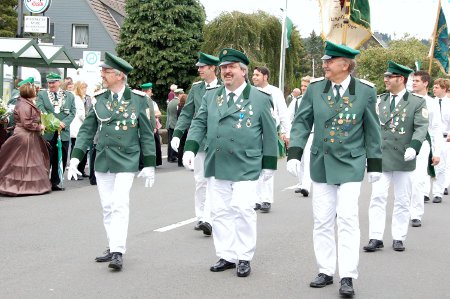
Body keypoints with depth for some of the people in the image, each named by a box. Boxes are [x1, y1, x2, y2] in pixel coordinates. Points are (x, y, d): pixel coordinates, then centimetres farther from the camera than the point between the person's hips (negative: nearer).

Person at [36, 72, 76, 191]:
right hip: (47, 132, -2)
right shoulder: (42, 95, 5)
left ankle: (55, 183, 15)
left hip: (63, 133, 2)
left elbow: (72, 112, 4)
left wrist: (63, 123, -13)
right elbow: (41, 111, -7)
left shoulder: (69, 96, 10)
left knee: (61, 159, 6)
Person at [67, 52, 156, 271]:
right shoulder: (99, 98, 5)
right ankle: (113, 247, 19)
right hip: (102, 160, 4)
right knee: (107, 206, 9)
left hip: (126, 161, -4)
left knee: (120, 204, -11)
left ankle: (118, 252, -10)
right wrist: (76, 157, -2)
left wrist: (149, 164, -2)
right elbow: (87, 129, 7)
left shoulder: (138, 99, -4)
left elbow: (146, 134, -1)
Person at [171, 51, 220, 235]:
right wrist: (177, 134, 0)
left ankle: (208, 219, -13)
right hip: (199, 141, 4)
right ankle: (201, 218, 18)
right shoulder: (196, 88, 8)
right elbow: (186, 113, 10)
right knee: (200, 181, 9)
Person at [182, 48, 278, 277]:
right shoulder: (210, 97, 11)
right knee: (220, 211, 7)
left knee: (242, 209, -9)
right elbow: (199, 123, 8)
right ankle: (226, 256, 18)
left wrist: (269, 164, 1)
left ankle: (244, 258, 5)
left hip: (246, 168, -4)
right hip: (216, 166, 4)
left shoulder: (260, 99, 1)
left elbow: (269, 133, 3)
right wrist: (190, 148, -8)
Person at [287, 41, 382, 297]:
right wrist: (294, 153, -7)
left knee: (348, 219, -6)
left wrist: (374, 164, 2)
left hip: (350, 164, -3)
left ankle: (348, 277, -1)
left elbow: (372, 130, 1)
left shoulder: (366, 91, -5)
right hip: (321, 163, 3)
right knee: (322, 221, 7)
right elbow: (302, 122, 3)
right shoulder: (315, 89, 0)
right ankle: (326, 271, 18)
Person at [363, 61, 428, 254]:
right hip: (381, 157, 2)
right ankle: (376, 238, -2)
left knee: (402, 201, 6)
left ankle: (398, 238, 16)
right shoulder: (381, 101, 11)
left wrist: (413, 147, -24)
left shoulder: (417, 102, 0)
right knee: (377, 198, -4)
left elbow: (421, 127, -9)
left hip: (403, 159, -2)